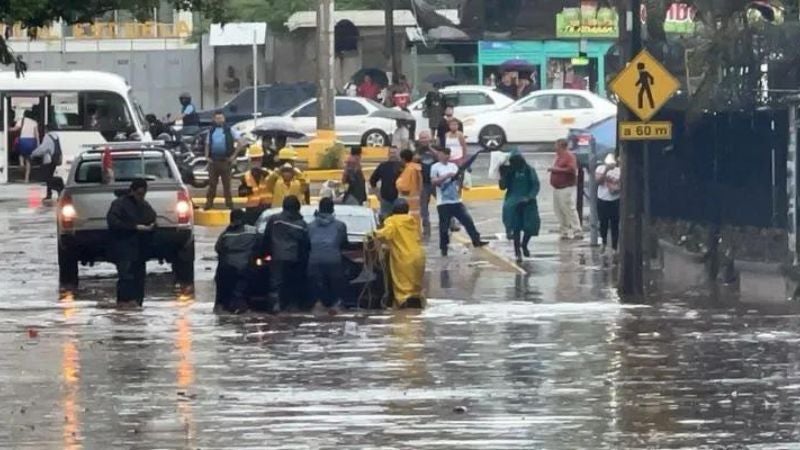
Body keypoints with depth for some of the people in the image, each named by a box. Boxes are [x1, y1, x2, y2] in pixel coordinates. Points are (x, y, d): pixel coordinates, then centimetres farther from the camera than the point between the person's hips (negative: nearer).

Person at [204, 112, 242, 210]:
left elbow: (239, 142, 1)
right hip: (213, 160, 3)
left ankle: (229, 203, 5)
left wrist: (234, 155, -5)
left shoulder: (229, 130, 2)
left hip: (225, 160, -3)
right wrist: (207, 156, 4)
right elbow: (207, 145, 19)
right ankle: (209, 203, 6)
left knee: (226, 184, 0)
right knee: (212, 183, 4)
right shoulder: (211, 131, 13)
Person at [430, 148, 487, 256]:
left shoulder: (453, 166, 11)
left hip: (456, 201, 4)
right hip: (443, 203, -4)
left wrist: (459, 177, -12)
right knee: (444, 226, 1)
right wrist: (447, 176, -20)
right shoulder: (435, 167, -3)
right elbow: (434, 182, -14)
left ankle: (476, 240, 8)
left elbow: (459, 180, 12)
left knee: (468, 220, 0)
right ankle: (444, 247, 11)